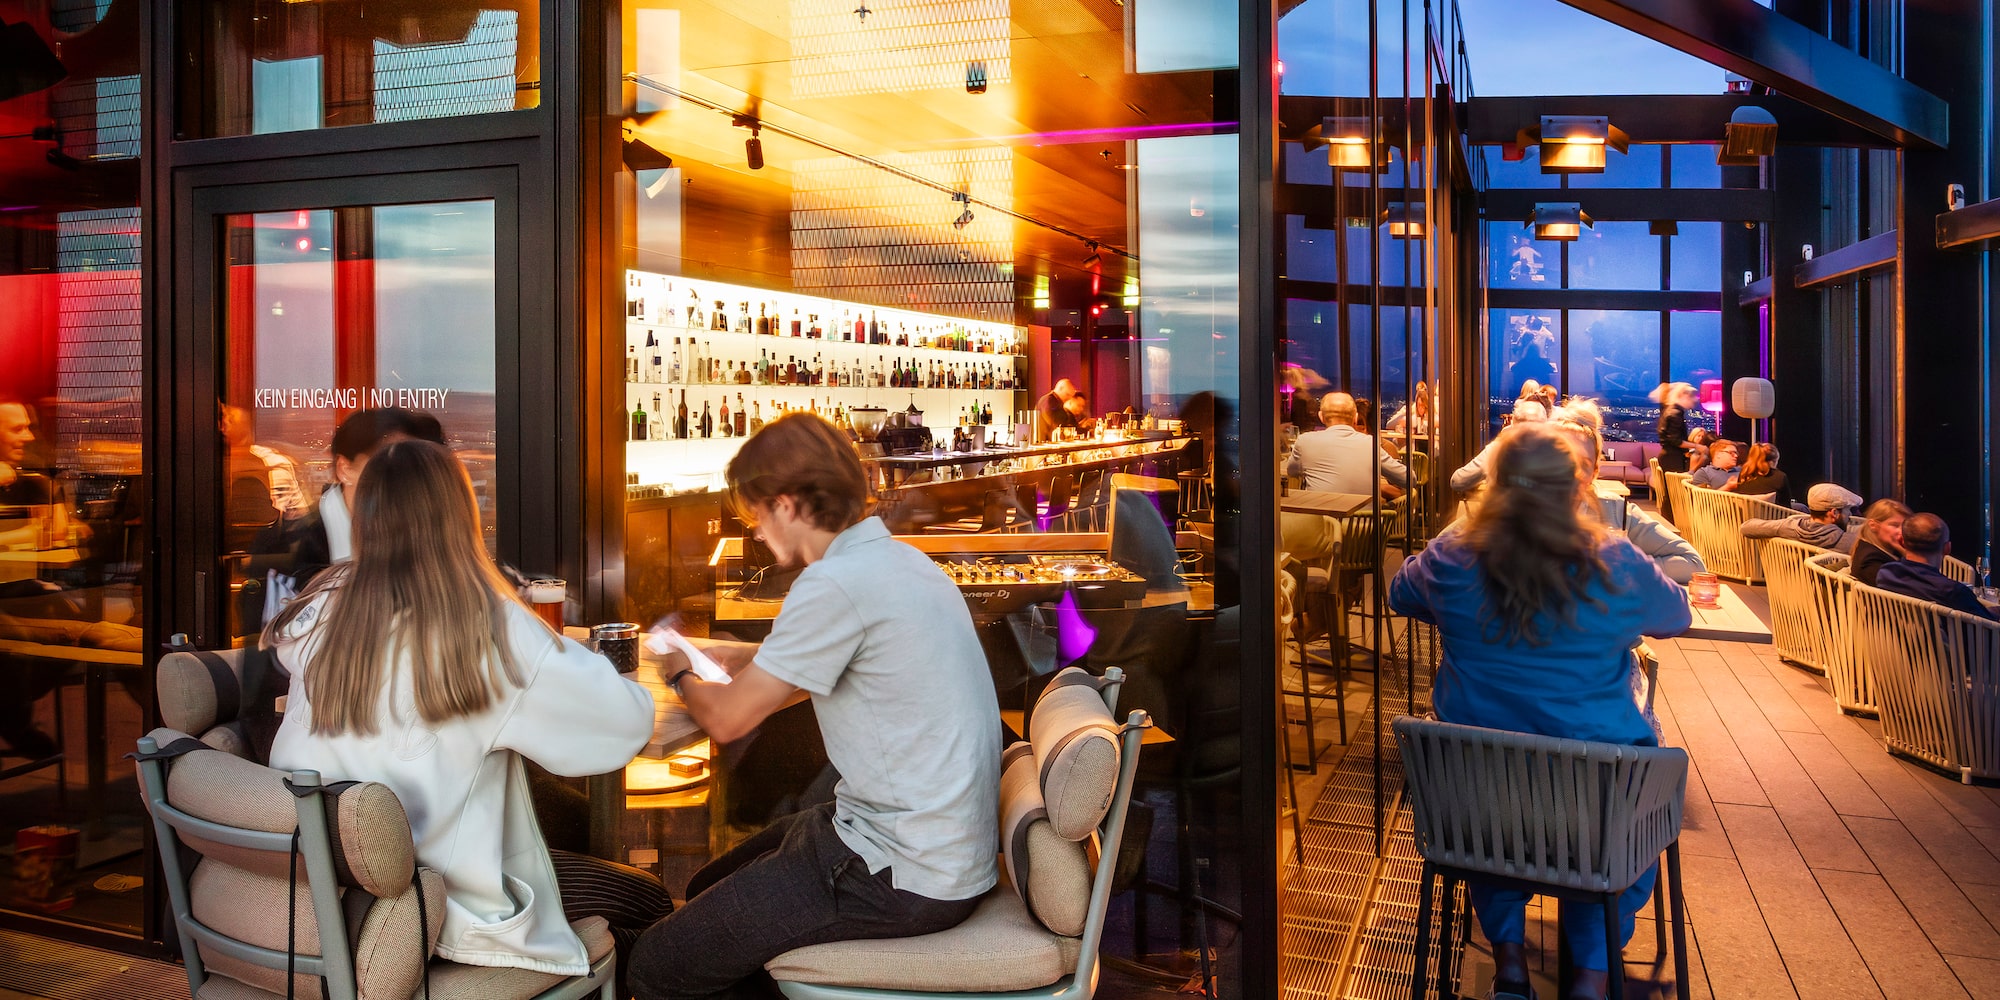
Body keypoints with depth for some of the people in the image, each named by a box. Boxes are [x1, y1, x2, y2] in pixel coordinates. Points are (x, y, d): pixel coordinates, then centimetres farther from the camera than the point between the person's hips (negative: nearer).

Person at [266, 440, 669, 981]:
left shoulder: (320, 610, -7)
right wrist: (560, 651, 2)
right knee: (645, 898, 14)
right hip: (433, 910, -6)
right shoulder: (490, 626, -23)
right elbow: (631, 718, -18)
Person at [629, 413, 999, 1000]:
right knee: (709, 890, 25)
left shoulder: (835, 585, -22)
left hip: (906, 879, -10)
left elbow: (727, 719, -13)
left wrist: (680, 675, 7)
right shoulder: (899, 559, 8)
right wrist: (736, 655, 23)